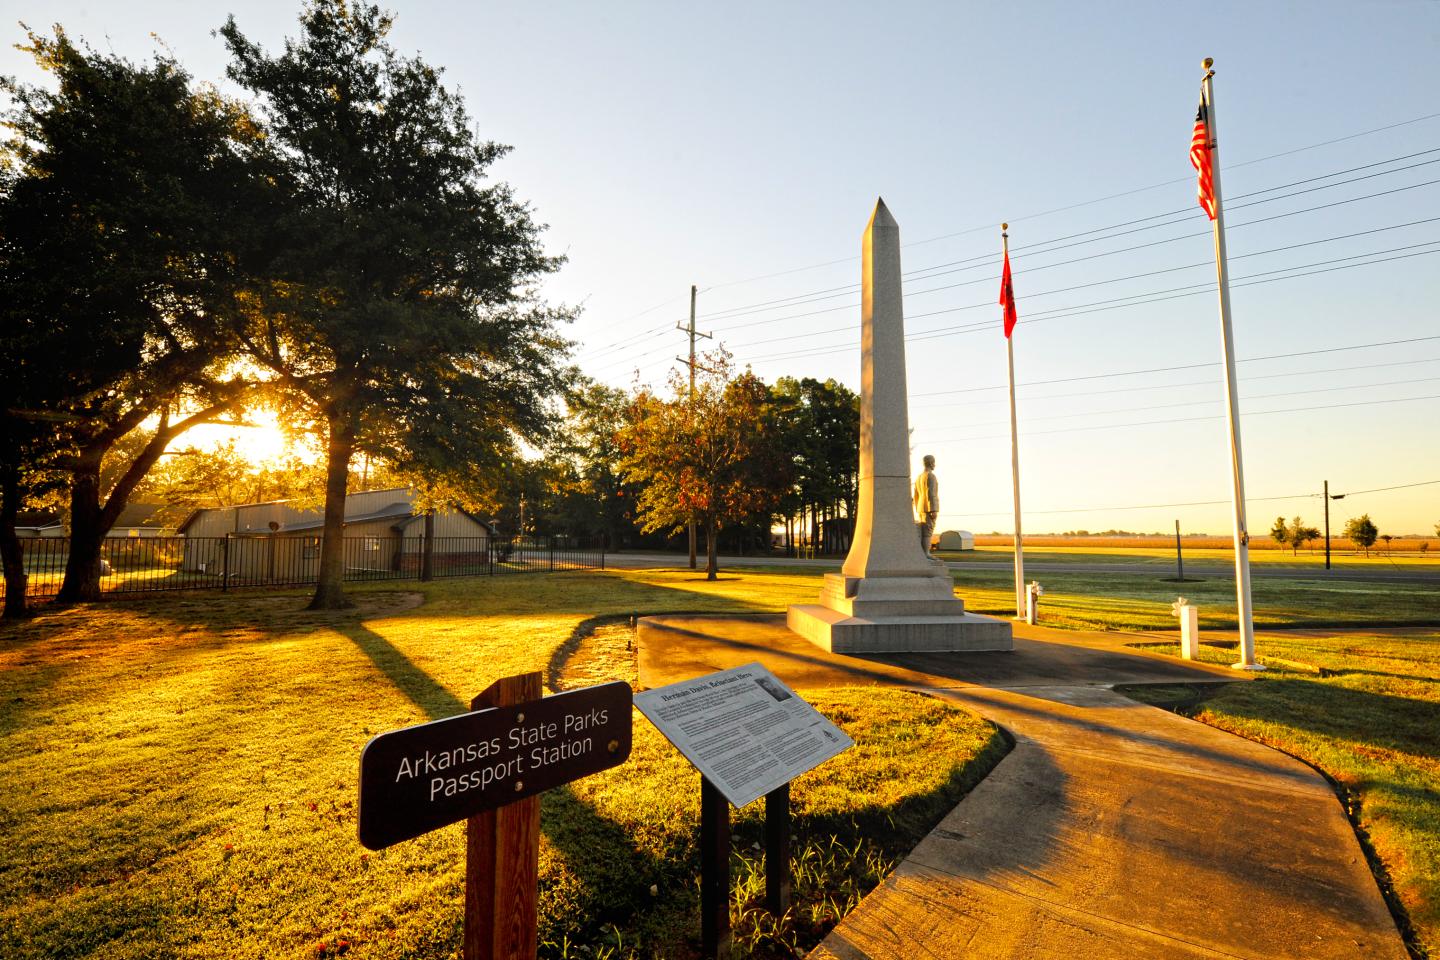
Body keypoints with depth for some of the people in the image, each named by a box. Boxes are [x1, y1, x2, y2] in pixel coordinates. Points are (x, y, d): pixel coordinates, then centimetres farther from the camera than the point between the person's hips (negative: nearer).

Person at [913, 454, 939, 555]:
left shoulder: (918, 477, 16)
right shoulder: (931, 476, -12)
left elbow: (916, 496, 18)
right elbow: (931, 494, -19)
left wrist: (918, 511, 23)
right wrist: (934, 511, -20)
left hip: (922, 510, 8)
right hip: (930, 509, -8)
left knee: (923, 533, 8)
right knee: (928, 533, -9)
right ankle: (926, 556, -11)